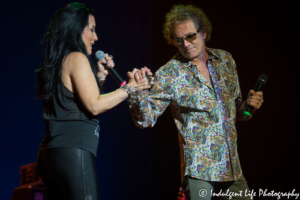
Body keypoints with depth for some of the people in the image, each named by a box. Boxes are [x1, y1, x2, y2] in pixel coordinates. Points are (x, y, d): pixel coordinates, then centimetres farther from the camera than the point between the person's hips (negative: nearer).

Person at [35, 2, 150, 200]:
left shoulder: (56, 63, 21)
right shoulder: (76, 58, -6)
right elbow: (94, 106, -12)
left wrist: (99, 76, 21)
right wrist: (128, 88, -4)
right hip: (73, 151, -9)